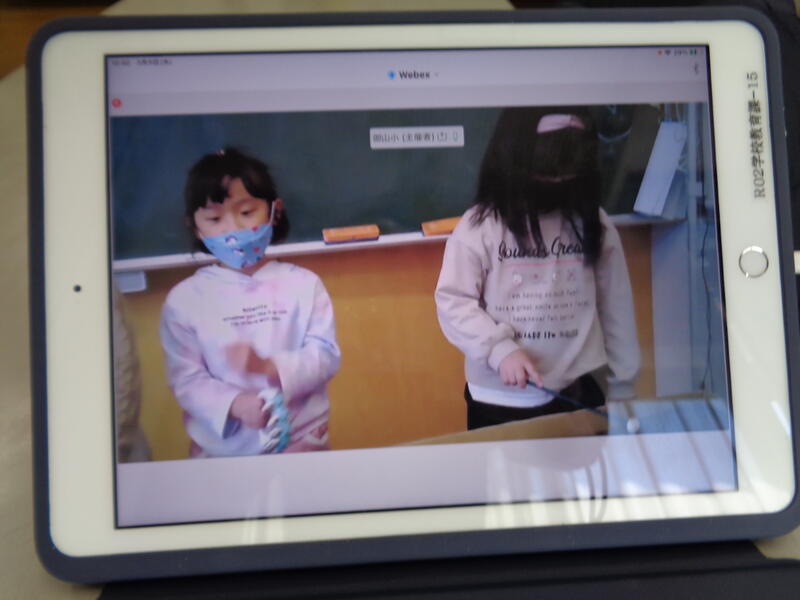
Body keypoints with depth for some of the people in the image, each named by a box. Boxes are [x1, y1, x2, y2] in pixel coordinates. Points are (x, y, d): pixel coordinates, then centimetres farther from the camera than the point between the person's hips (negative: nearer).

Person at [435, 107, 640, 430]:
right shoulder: (479, 226, -9)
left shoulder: (594, 223, 1)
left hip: (578, 394, 3)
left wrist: (622, 387, 8)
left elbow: (616, 309, 5)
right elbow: (453, 302, -9)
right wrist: (500, 349, -22)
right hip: (499, 400, -2)